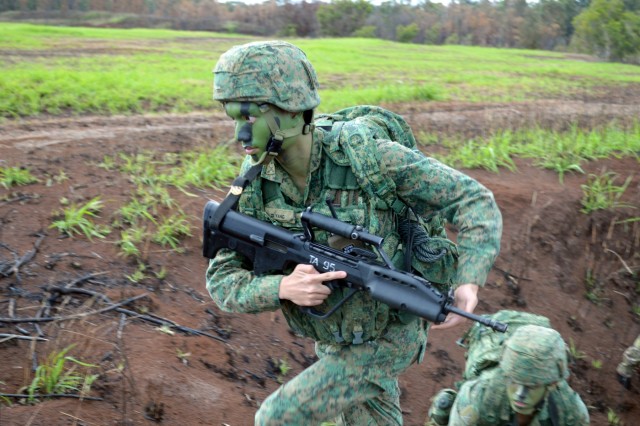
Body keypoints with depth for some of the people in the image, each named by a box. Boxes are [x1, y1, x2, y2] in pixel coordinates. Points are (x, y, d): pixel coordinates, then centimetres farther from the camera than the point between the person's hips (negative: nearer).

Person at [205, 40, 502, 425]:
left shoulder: (370, 158, -29)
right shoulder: (255, 184, -15)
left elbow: (476, 201, -22)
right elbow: (223, 281, -13)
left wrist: (469, 285, -37)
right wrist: (282, 288, -34)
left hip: (386, 338, -5)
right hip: (335, 337, 5)